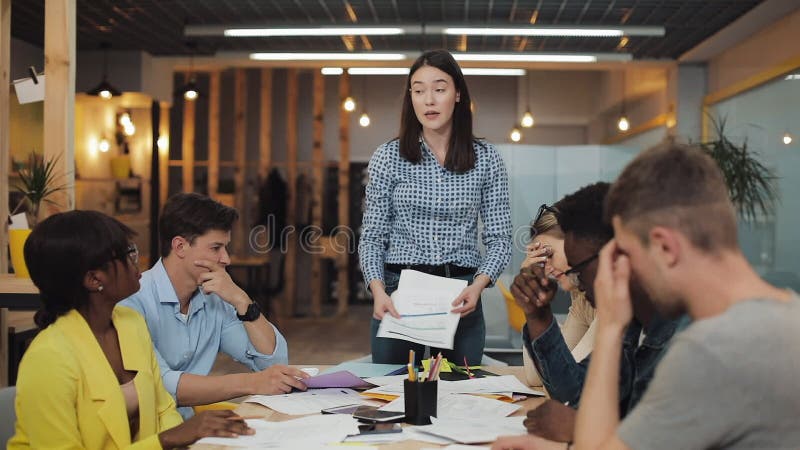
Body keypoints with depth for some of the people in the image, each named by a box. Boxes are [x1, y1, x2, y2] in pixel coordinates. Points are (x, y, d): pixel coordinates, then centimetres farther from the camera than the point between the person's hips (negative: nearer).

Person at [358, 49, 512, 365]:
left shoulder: (486, 160, 2)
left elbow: (499, 239, 1)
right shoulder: (388, 157, 1)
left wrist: (477, 286, -16)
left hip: (460, 299, 0)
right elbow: (372, 237, 1)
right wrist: (378, 290, -15)